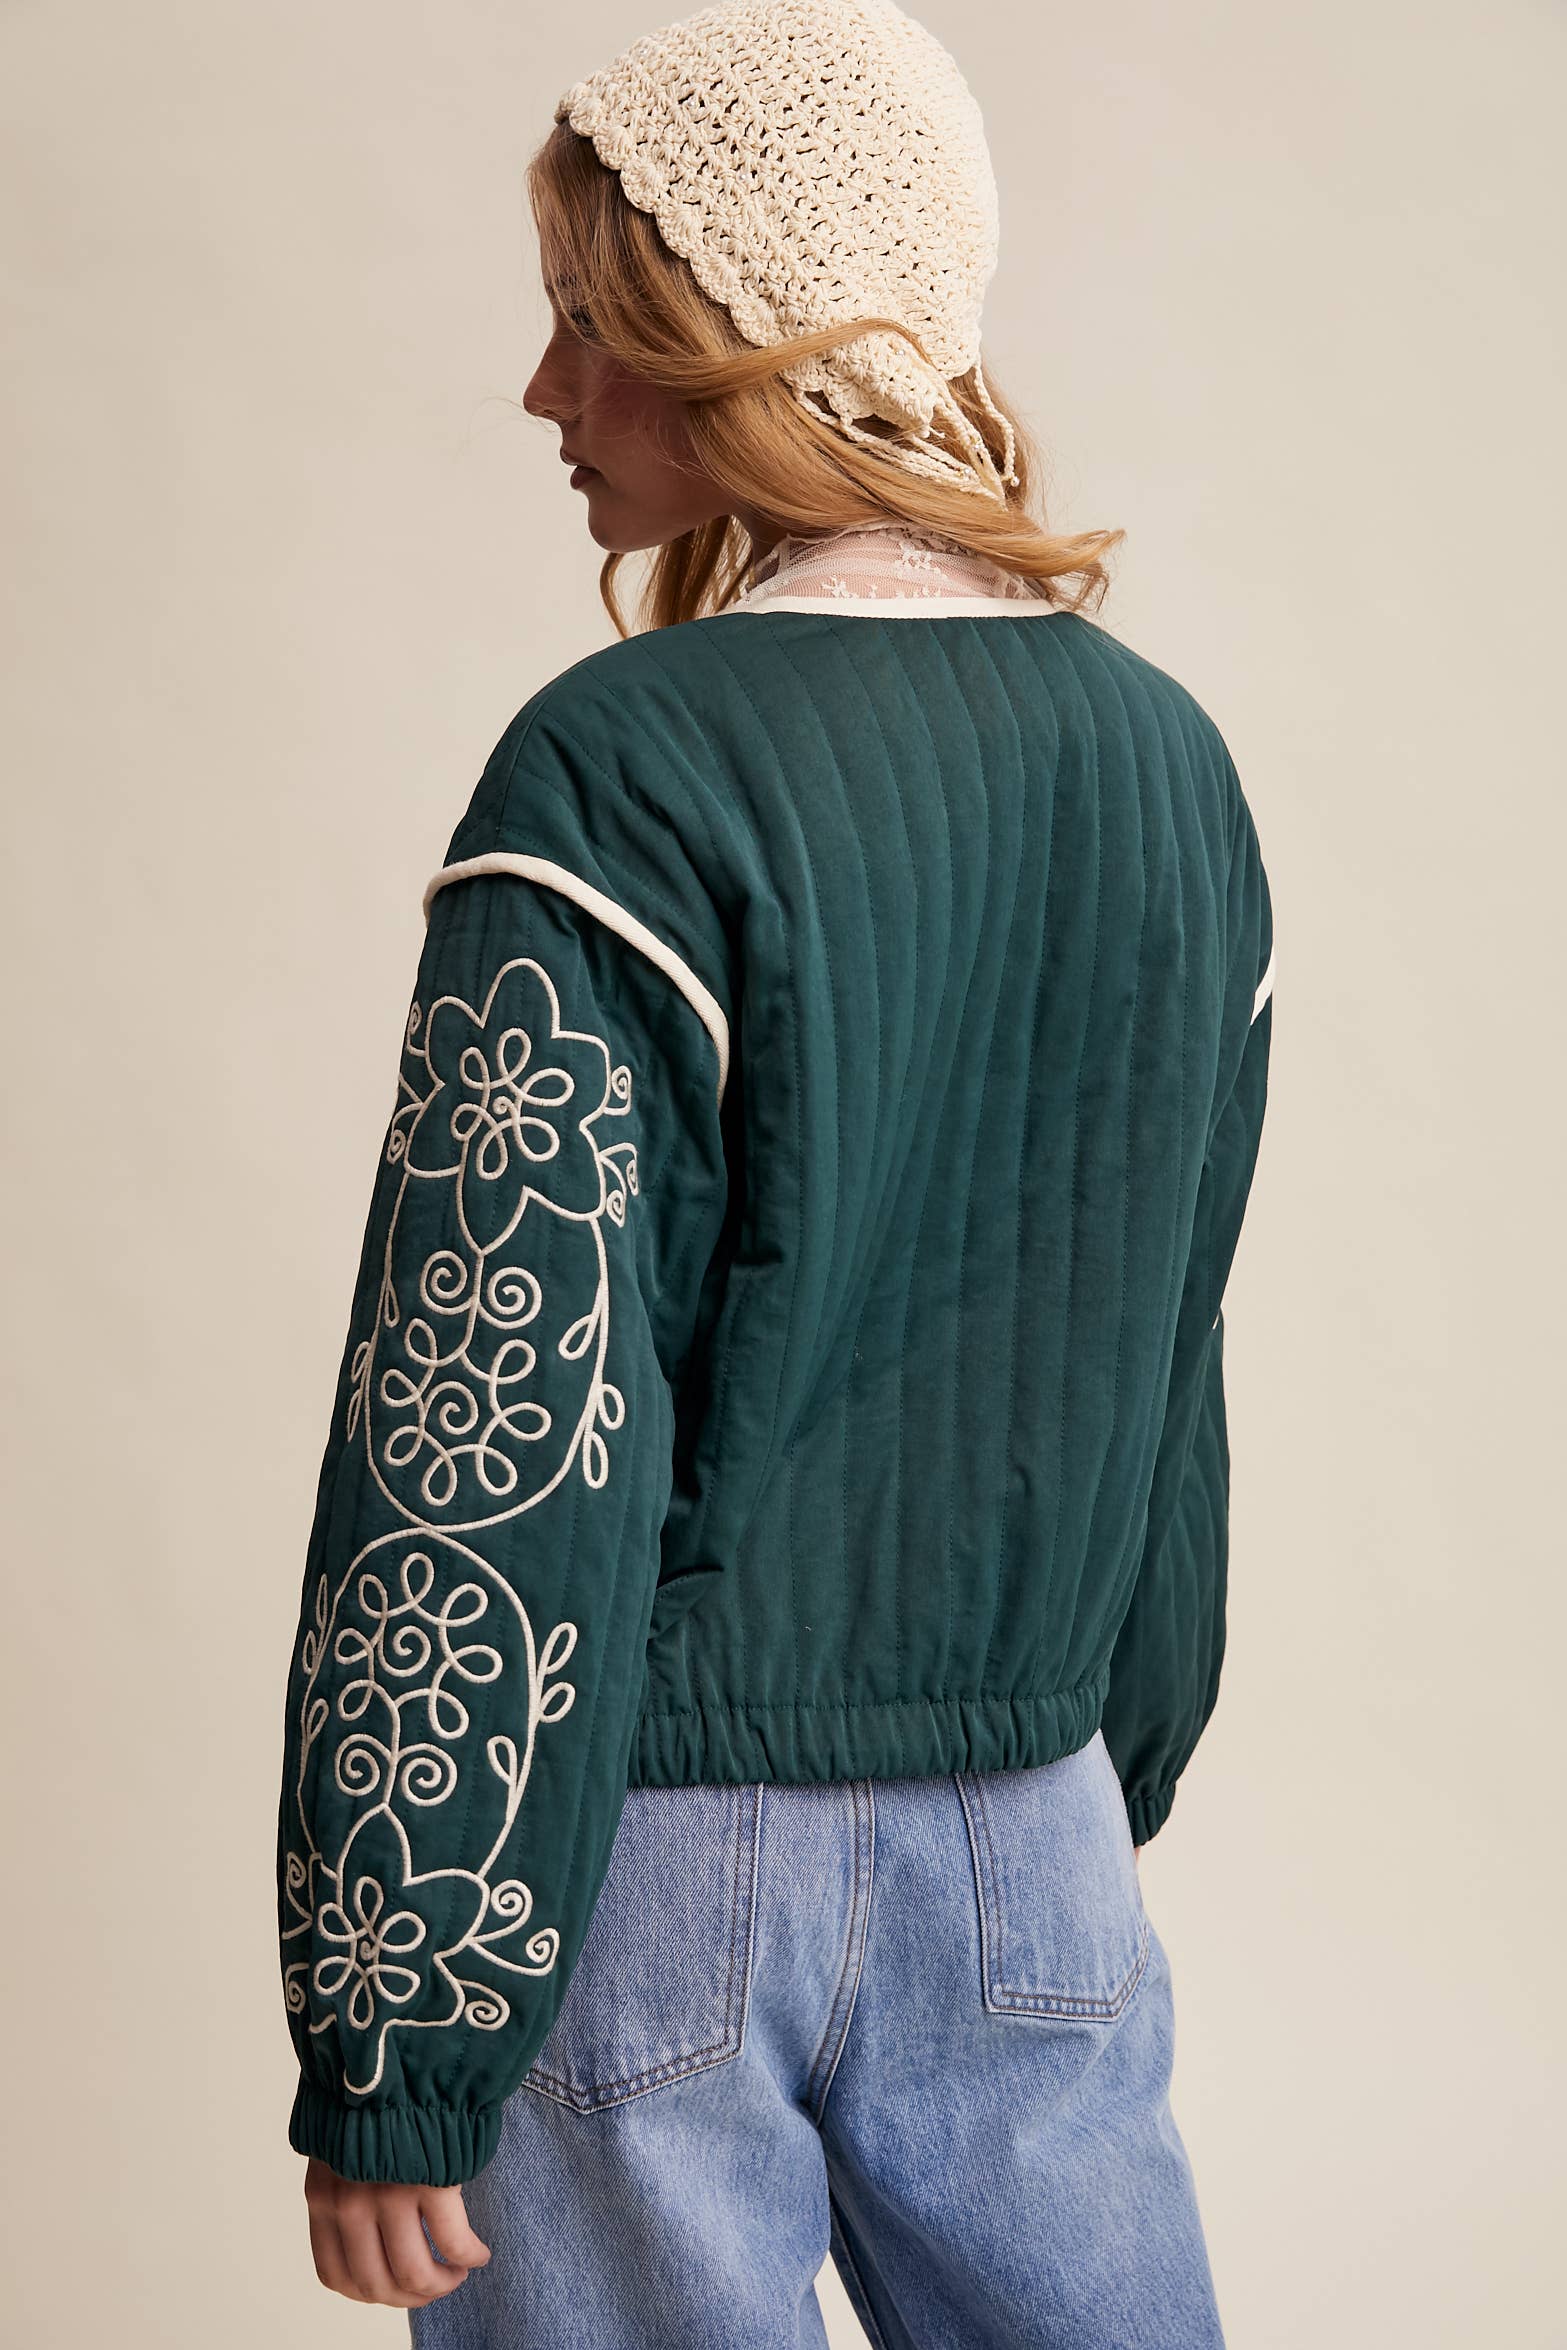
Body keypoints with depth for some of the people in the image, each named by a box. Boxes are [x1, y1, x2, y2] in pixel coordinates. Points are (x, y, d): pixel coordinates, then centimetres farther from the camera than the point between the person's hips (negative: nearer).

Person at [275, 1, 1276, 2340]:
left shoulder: (629, 772, -16)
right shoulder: (1170, 763, 5)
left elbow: (494, 1432, -18)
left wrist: (391, 2059, -12)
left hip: (655, 1864, -5)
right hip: (1032, 1835, 6)